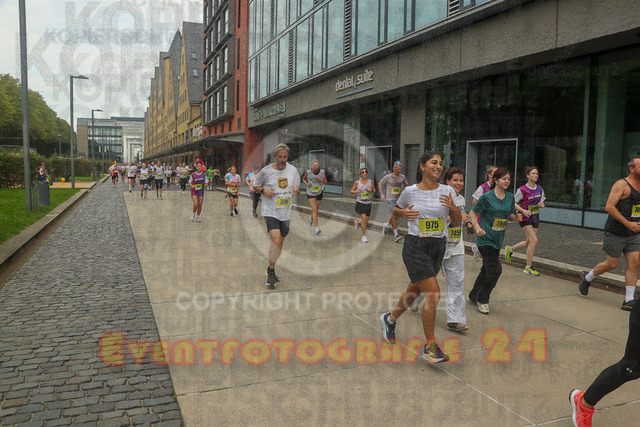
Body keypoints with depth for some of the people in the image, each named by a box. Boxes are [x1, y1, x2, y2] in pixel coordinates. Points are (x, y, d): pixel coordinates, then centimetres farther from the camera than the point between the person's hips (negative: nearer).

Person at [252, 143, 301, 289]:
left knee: (280, 243, 12)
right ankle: (271, 271, -1)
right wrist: (264, 190, -13)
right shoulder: (266, 170, -6)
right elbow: (255, 185, 8)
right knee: (276, 240, -19)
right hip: (270, 211, -4)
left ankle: (270, 270, 32)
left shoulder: (293, 170, 2)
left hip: (285, 213, 4)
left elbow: (297, 191, 12)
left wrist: (296, 190, -12)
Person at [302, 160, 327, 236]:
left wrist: (321, 180, -20)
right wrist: (307, 183, -12)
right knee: (314, 210, -15)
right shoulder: (308, 172, -9)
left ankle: (311, 220, 49)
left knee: (316, 210, 15)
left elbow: (325, 182, 2)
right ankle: (317, 228, -20)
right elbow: (303, 179, 9)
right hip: (310, 193, -3)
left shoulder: (322, 172, -6)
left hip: (319, 193, 3)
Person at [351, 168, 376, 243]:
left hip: (368, 203, 4)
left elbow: (374, 191, 12)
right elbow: (351, 191, 5)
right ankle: (364, 237, -6)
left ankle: (357, 223, 42)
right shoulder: (357, 182, -4)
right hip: (360, 203, -3)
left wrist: (371, 190, -12)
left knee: (366, 221, 8)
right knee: (364, 218, -16)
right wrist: (356, 191, -17)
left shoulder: (370, 182, 2)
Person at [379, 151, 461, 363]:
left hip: (438, 247, 5)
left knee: (414, 290, 18)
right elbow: (395, 208, 14)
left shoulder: (447, 191, 2)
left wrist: (453, 208, -15)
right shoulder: (410, 191, -4)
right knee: (433, 293, -15)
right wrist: (404, 213, -8)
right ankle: (430, 347, -2)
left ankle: (390, 319, 45)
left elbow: (457, 223, 5)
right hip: (415, 247, -4)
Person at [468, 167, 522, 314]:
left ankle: (474, 296, 30)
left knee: (487, 269, 13)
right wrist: (477, 227, -19)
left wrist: (516, 217, -6)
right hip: (485, 237, -6)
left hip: (498, 239, 6)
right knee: (495, 269, -11)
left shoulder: (510, 197, 6)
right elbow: (472, 213, -5)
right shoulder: (487, 197, -10)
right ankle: (482, 299, 6)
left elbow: (510, 216, 16)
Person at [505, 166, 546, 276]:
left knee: (528, 243, 12)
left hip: (535, 218, 7)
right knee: (534, 240, -18)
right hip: (525, 218, -7)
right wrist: (523, 210, -22)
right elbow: (514, 203, -7)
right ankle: (528, 267, -8)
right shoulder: (522, 190, -12)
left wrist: (541, 204, -5)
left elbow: (541, 202, 18)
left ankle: (509, 249, 41)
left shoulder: (540, 189, 7)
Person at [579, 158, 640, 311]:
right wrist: (627, 223, -23)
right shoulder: (621, 184, -13)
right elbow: (609, 207, -20)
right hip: (615, 233, -7)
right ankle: (587, 278, 27)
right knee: (612, 264, 0)